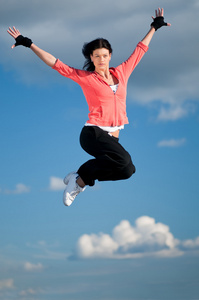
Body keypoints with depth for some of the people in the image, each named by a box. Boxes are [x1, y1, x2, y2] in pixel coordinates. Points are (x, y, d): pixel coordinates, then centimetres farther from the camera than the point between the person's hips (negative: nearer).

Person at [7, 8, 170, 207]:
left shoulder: (122, 72, 13)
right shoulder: (85, 77, 2)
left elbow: (140, 50, 26)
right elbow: (54, 63, 1)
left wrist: (154, 27, 33)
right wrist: (29, 44, -2)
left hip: (112, 138, 7)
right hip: (93, 134, -6)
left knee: (127, 170, -2)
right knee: (123, 159, -28)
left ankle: (80, 178, 12)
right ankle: (81, 178, -11)